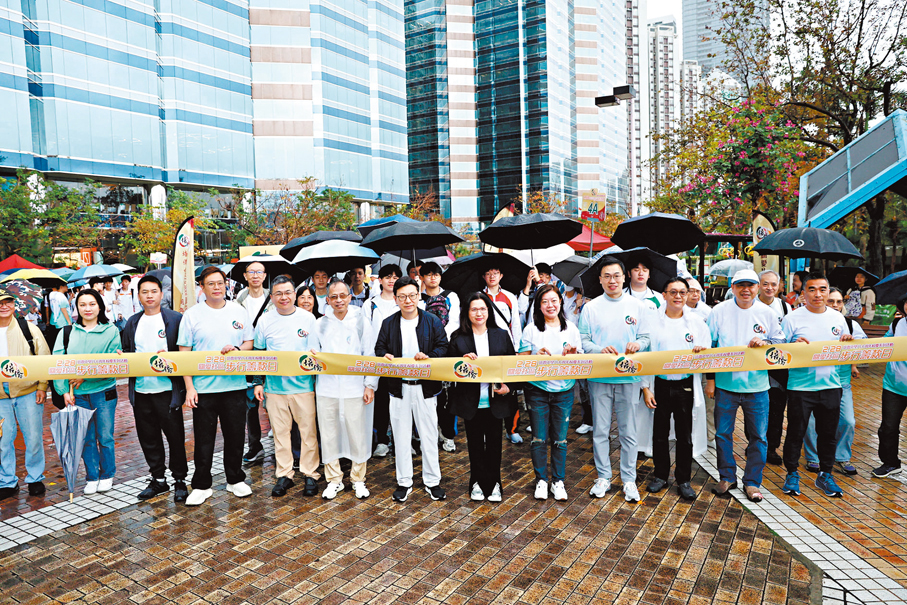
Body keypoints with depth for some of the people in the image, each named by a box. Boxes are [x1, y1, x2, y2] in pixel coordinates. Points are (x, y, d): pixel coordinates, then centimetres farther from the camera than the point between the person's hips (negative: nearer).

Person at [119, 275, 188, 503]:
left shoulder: (176, 319, -3)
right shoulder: (132, 323, 13)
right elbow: (126, 353, 18)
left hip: (167, 389, -5)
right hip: (141, 390, 5)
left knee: (175, 436, 2)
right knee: (148, 438, 13)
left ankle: (180, 480, 17)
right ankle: (158, 479, 28)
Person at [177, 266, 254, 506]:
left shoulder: (238, 311, 5)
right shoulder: (192, 314, 0)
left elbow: (249, 343, 11)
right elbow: (184, 353, -1)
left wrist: (236, 349, -13)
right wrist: (189, 387, -8)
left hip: (234, 385, 2)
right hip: (203, 387, -1)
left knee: (235, 435, 10)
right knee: (204, 438, 7)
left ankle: (235, 479, 27)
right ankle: (201, 485, 22)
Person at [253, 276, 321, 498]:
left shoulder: (308, 318, 1)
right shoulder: (265, 321, 5)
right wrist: (258, 383, 6)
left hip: (304, 386, -1)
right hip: (274, 386, 2)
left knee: (308, 431, 3)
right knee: (280, 432, 9)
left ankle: (310, 474, 17)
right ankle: (284, 475, 22)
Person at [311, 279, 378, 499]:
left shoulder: (361, 321, 2)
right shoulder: (320, 324, 8)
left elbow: (370, 355, 1)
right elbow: (314, 352, 16)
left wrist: (370, 385, -4)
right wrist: (313, 355, -8)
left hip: (355, 387, -2)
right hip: (327, 387, 2)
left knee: (357, 433, 3)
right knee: (329, 433, 7)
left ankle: (358, 479, 20)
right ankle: (334, 479, 23)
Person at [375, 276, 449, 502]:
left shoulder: (432, 321, 1)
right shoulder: (388, 323, 7)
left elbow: (443, 347, -3)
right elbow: (379, 348, 7)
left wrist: (428, 356, -21)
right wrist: (385, 356, -15)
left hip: (425, 387, -2)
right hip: (398, 388, 2)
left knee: (429, 435, 7)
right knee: (400, 436, 9)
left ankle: (432, 481, 21)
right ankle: (404, 482, 23)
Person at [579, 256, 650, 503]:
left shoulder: (638, 306, 5)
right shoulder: (590, 307, 3)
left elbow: (645, 338, 6)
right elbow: (583, 341, 1)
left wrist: (637, 345, -16)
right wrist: (601, 349, -18)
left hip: (629, 376, 0)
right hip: (599, 376, 0)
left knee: (628, 431, 5)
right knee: (600, 430, 7)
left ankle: (629, 479, 19)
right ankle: (603, 477, 21)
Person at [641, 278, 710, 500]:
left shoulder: (696, 321, 3)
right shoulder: (653, 320, -1)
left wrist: (701, 352, -18)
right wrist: (646, 387, -4)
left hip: (685, 384, 1)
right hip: (660, 384, 0)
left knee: (685, 434, 7)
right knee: (659, 432, 9)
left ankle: (683, 480, 22)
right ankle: (660, 475, 26)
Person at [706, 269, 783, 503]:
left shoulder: (767, 313, 2)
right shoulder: (719, 311, -1)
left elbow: (781, 343, 10)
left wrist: (766, 343, -13)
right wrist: (710, 378, 0)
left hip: (757, 385, 1)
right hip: (725, 383, -1)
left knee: (758, 436, 7)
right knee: (723, 433, 6)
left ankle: (752, 482, 21)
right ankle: (727, 477, 23)